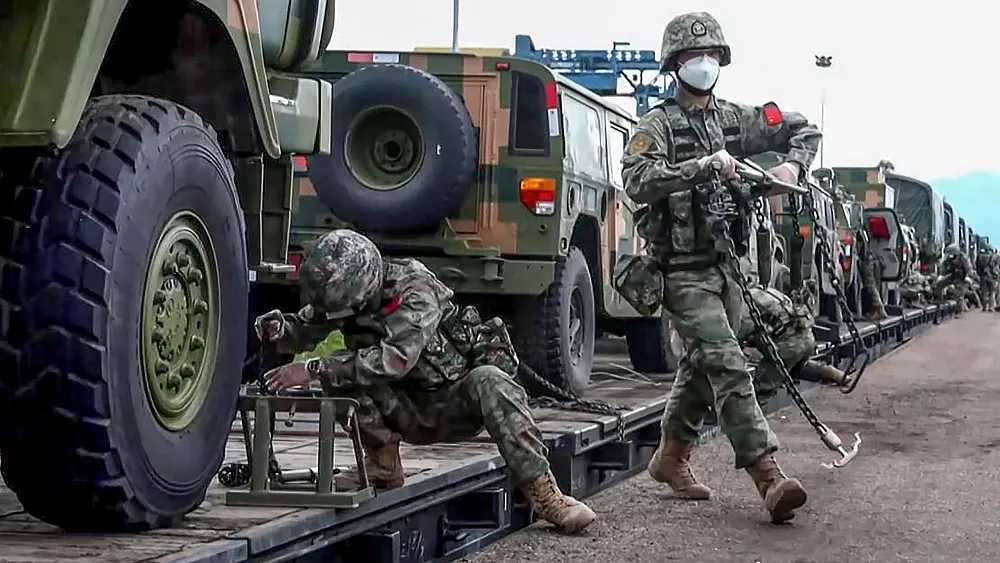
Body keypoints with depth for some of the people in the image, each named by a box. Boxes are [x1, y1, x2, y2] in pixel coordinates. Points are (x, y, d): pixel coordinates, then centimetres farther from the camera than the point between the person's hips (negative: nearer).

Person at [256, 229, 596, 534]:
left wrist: (314, 369, -40)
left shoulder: (413, 288, -26)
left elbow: (395, 358, -40)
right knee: (341, 375, -19)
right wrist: (278, 328, -23)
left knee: (490, 382, -37)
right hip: (408, 411, 5)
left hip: (456, 402, -5)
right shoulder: (344, 296, -7)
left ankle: (542, 493, -35)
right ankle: (382, 469, -8)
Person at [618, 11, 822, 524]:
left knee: (701, 366, 17)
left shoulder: (734, 119, 11)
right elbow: (637, 181, -23)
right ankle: (769, 479, -23)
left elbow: (803, 129, 19)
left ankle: (670, 457, 35)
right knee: (728, 364, -16)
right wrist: (701, 166, -29)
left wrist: (794, 164, -2)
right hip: (683, 267, -7)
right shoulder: (658, 124, -6)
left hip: (724, 263, 7)